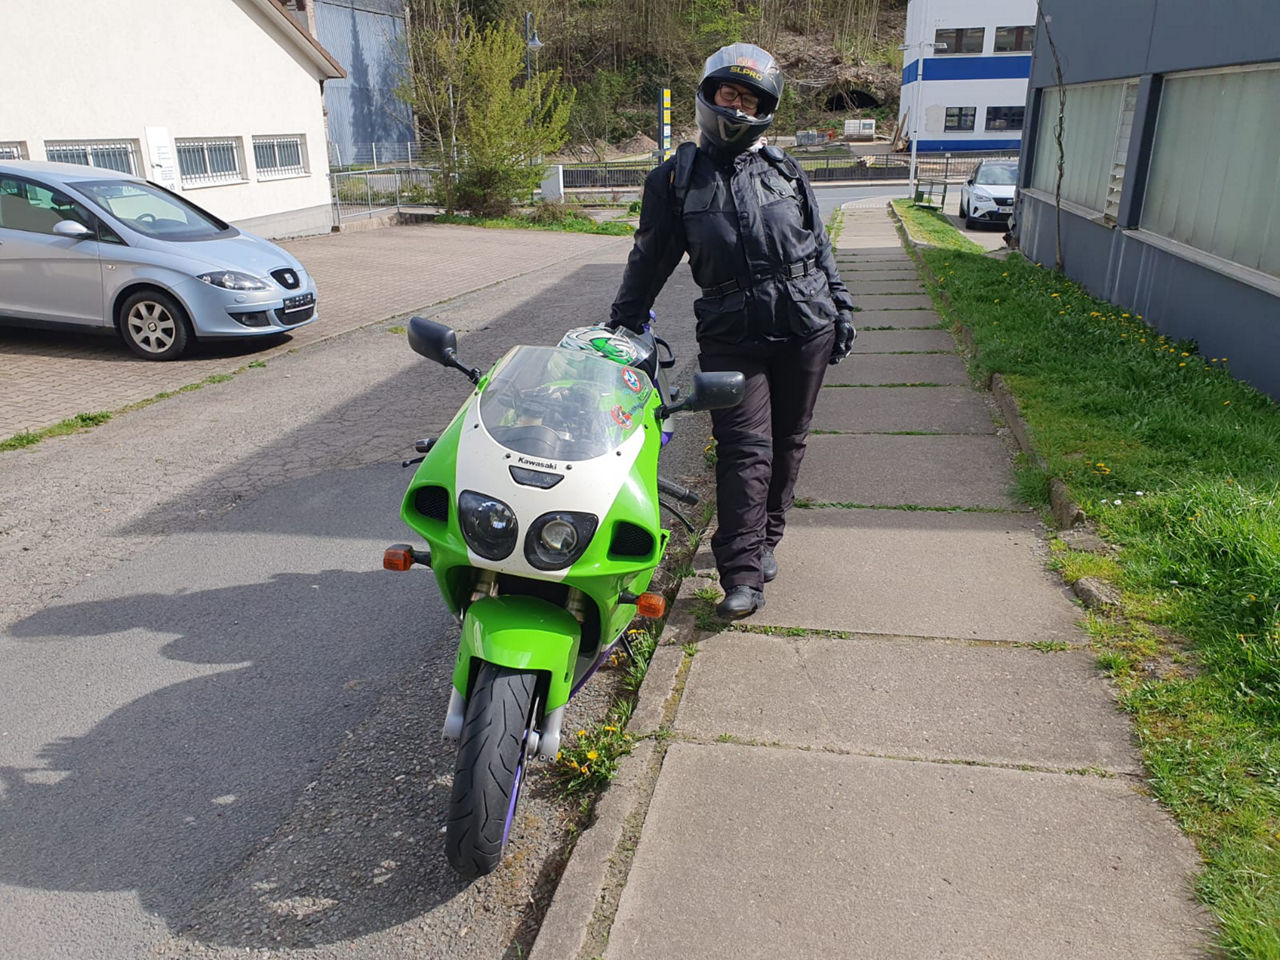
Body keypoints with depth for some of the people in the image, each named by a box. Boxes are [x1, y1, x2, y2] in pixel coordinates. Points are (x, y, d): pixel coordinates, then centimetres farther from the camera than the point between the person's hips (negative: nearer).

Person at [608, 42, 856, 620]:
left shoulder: (784, 169, 15)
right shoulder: (676, 177, 9)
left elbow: (819, 243, 19)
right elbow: (651, 257, 12)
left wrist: (841, 307, 14)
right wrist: (621, 322, 11)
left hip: (806, 323, 3)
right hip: (731, 333, -3)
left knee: (787, 441, 9)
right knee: (745, 448, -10)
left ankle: (765, 537, 26)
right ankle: (743, 575, -9)